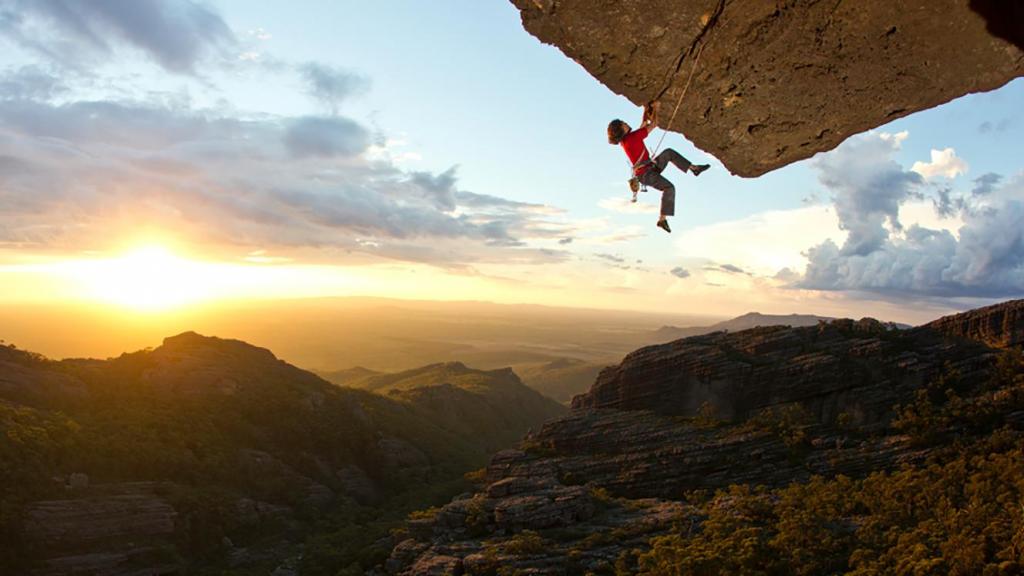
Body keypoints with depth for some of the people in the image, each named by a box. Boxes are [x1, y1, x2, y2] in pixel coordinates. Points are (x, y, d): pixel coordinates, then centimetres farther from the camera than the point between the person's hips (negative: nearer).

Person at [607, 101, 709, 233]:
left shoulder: (626, 139, 9)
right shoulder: (632, 137, -18)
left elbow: (643, 126, 25)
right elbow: (653, 124, -11)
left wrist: (646, 110, 22)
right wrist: (655, 108, 1)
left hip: (650, 169, 10)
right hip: (645, 174, -10)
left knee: (668, 153, 12)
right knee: (669, 188, -26)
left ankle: (694, 168, 12)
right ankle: (662, 220, -30)